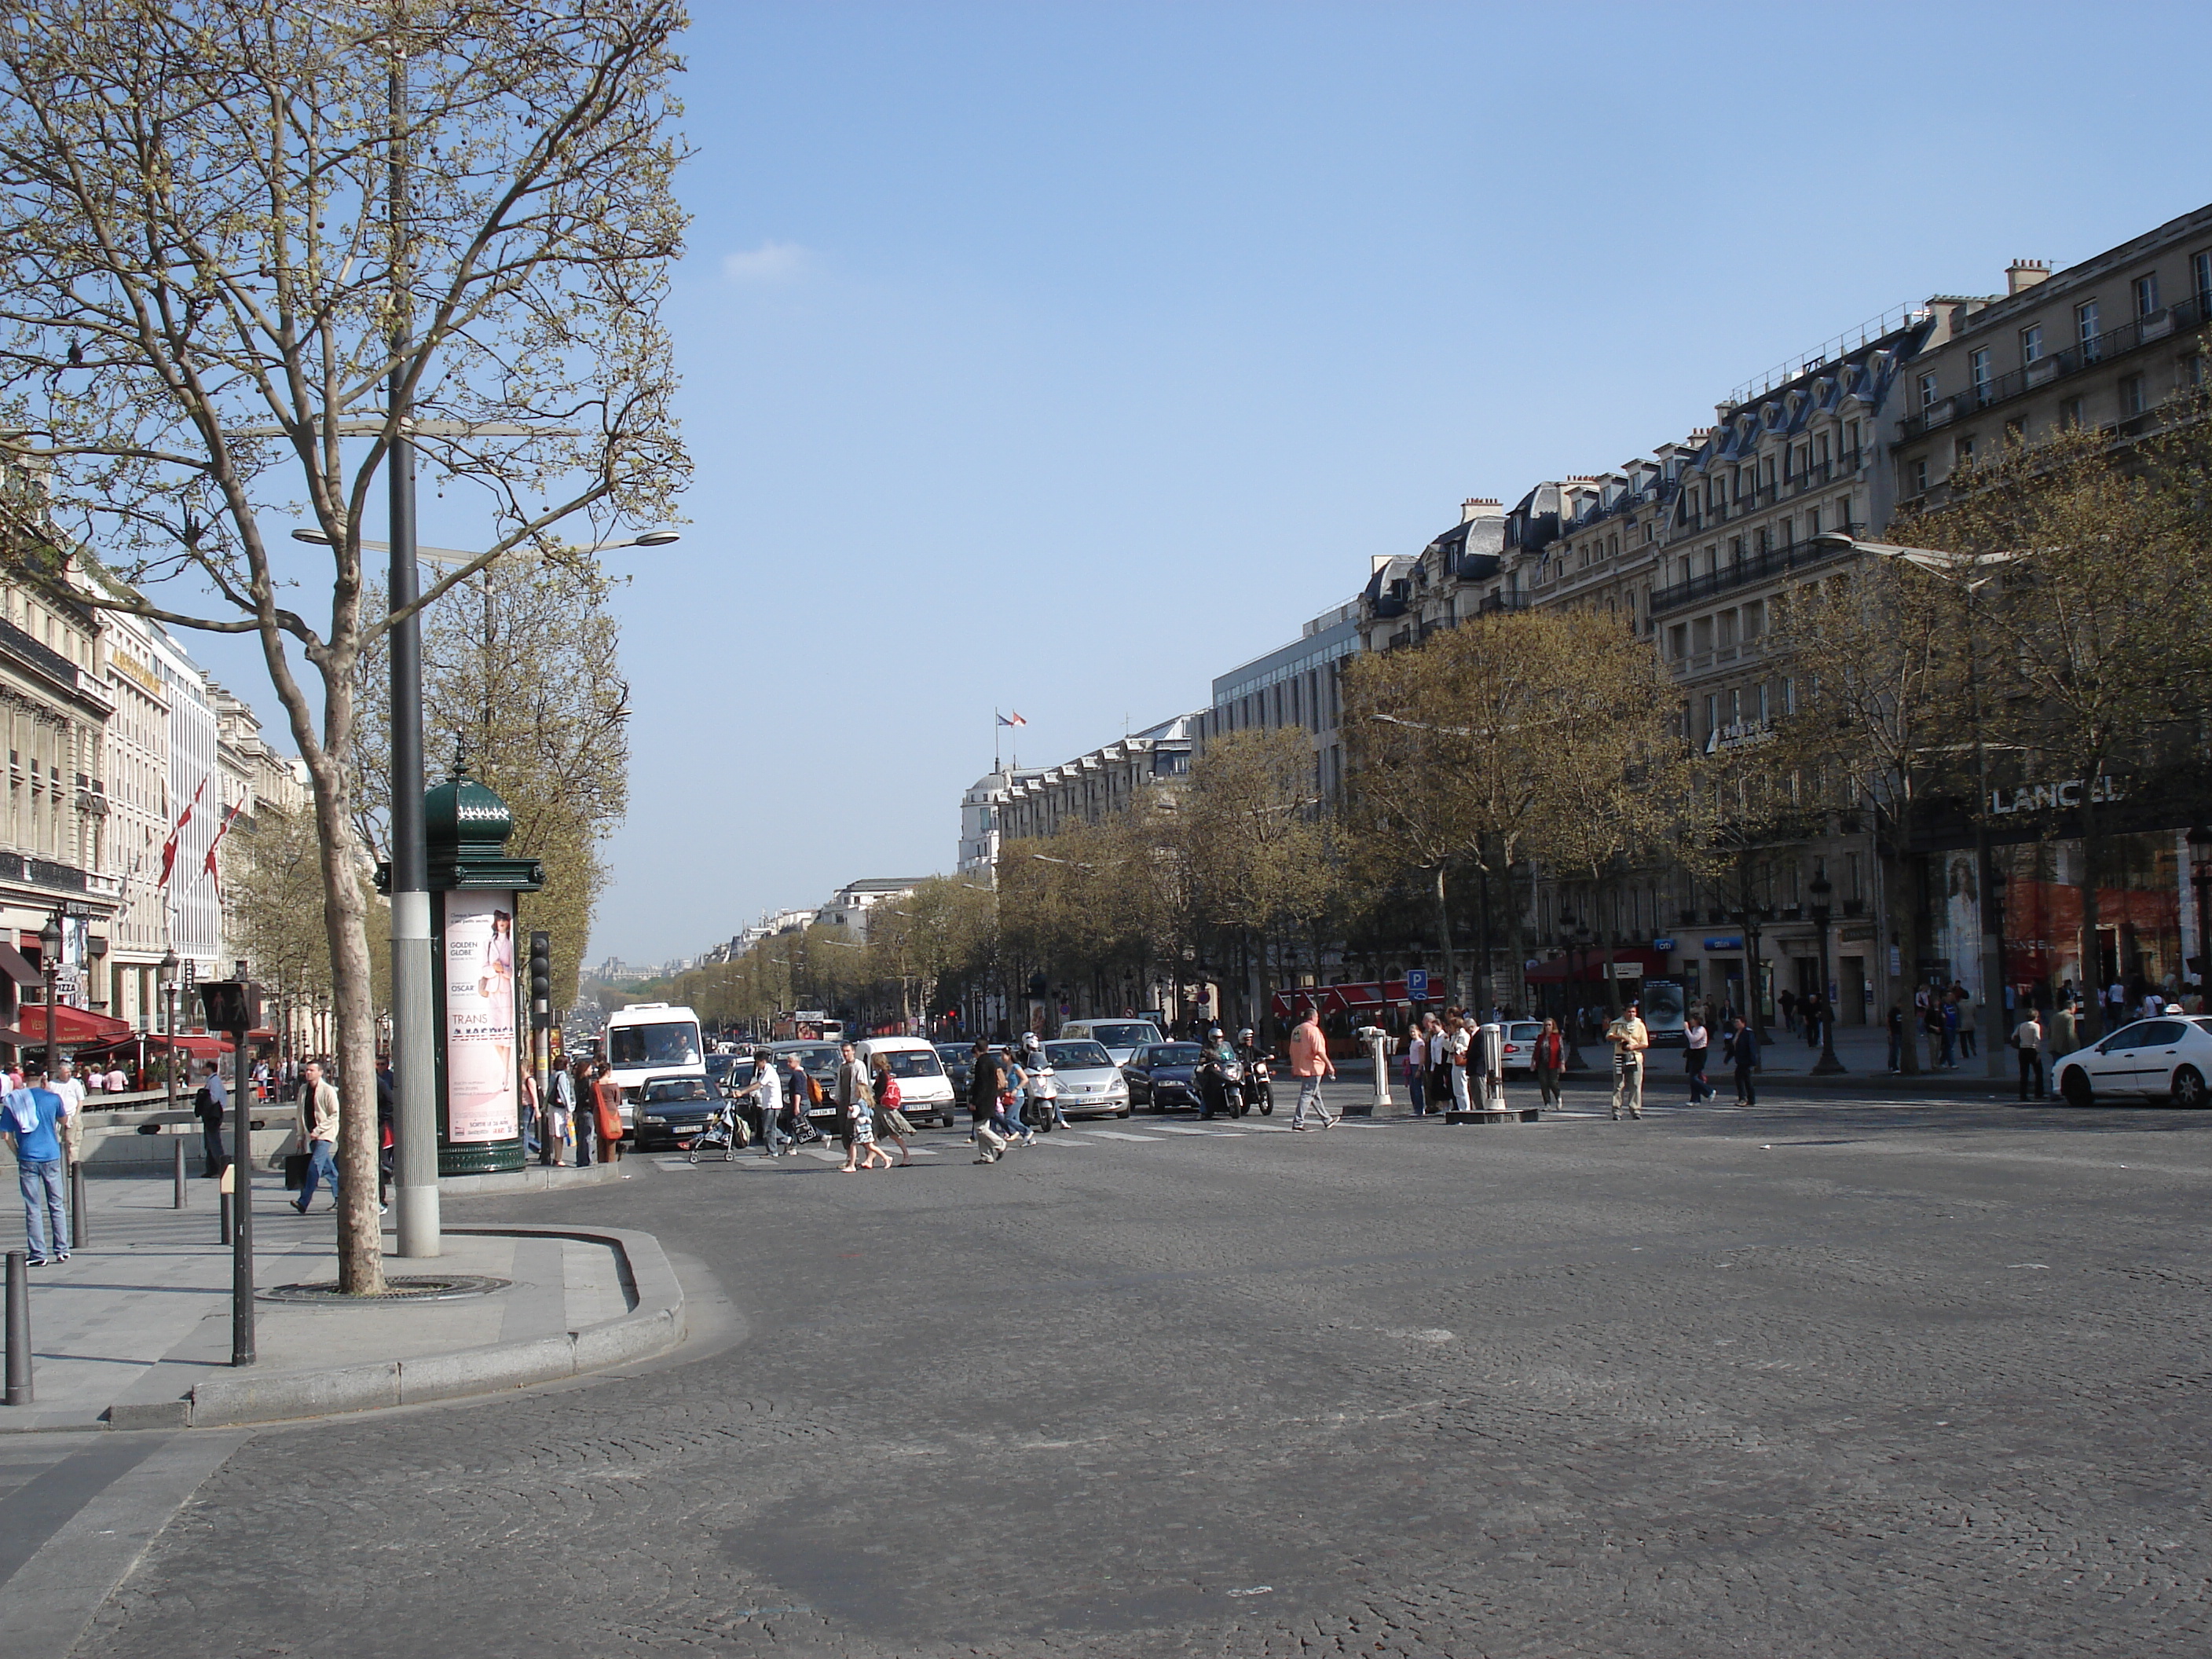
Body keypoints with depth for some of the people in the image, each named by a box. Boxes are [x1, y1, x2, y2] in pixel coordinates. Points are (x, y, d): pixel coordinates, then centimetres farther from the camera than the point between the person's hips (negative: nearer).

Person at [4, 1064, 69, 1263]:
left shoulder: (12, 1101, -1)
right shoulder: (52, 1098, -1)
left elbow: (8, 1136, -2)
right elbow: (62, 1120, 19)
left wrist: (18, 1154, 13)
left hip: (27, 1159, 0)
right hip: (51, 1157, 0)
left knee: (33, 1209, 4)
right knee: (57, 1206, 10)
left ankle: (38, 1254, 4)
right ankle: (61, 1250, 12)